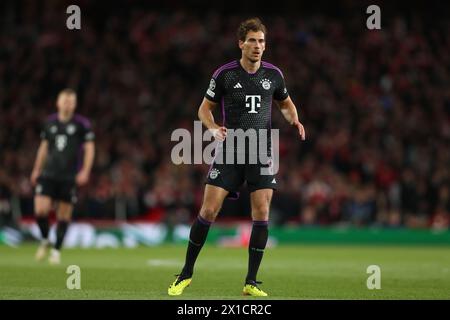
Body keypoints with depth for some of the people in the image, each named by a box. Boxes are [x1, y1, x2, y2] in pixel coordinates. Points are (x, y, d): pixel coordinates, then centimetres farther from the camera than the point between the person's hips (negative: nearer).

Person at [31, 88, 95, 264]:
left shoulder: (82, 124, -2)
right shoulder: (50, 122, 9)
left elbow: (89, 149, 0)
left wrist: (85, 171, -10)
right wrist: (36, 170, 17)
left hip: (70, 177, -2)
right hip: (48, 174, 2)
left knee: (64, 215, 1)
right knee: (40, 210, -11)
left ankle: (56, 250, 15)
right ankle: (45, 241, 14)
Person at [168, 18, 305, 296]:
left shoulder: (273, 74, 4)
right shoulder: (225, 74, -3)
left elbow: (286, 104, 21)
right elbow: (205, 108, 7)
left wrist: (295, 121, -1)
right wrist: (213, 128, -14)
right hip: (229, 152, -2)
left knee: (261, 214, -7)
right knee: (209, 210, -7)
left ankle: (251, 282, 2)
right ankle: (187, 273, 9)